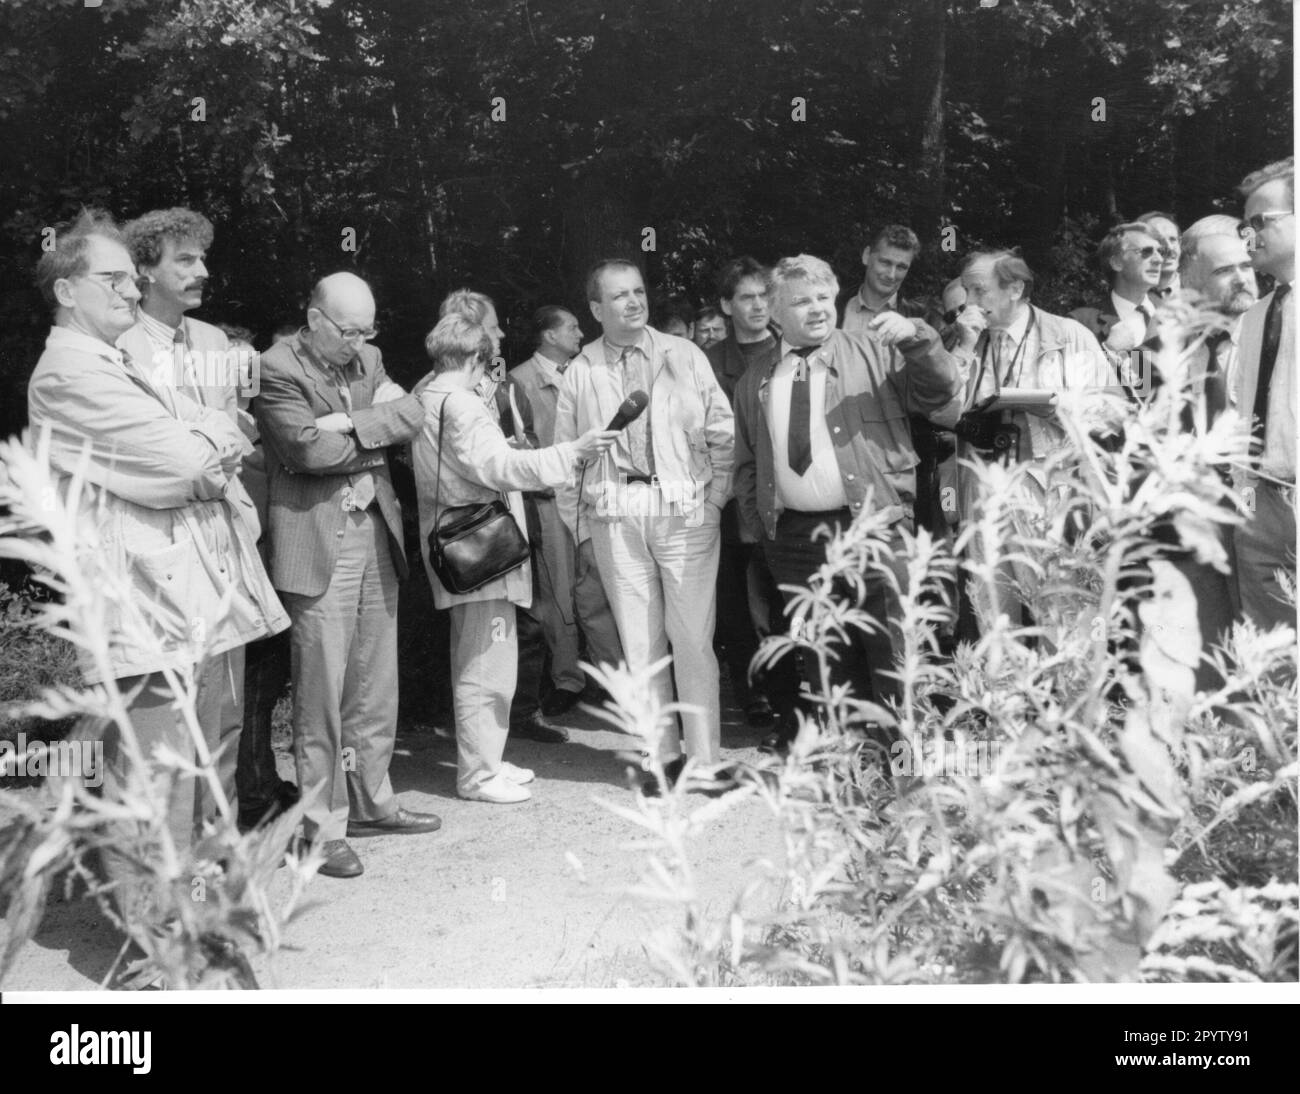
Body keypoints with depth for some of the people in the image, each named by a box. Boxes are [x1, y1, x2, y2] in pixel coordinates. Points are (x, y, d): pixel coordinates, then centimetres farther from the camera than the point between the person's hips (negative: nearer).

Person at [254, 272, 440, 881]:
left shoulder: (367, 359, 13)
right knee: (321, 690, -2)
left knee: (376, 685, 14)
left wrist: (350, 423, -13)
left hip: (376, 534, 7)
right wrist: (376, 433, -5)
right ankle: (323, 826, 7)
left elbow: (412, 415, 0)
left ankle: (370, 801, 27)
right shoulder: (277, 370, -9)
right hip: (319, 545, -7)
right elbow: (311, 449, -19)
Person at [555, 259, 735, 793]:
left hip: (684, 508, -1)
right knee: (639, 641, 6)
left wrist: (716, 497, 0)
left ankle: (704, 760, 7)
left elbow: (721, 429, 6)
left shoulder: (683, 356, 5)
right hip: (614, 514, 1)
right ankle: (663, 756, 16)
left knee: (692, 639, -2)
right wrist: (577, 520, 7)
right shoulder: (581, 372, 7)